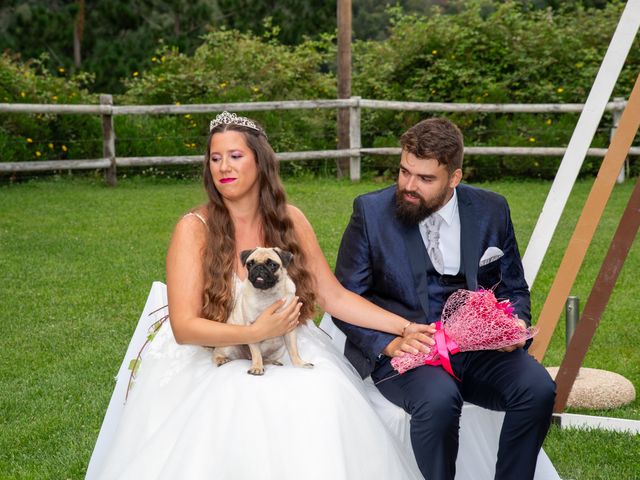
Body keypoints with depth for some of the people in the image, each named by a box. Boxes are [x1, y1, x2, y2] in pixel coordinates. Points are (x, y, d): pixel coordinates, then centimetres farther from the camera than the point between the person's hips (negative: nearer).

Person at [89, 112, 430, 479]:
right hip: (212, 361, -3)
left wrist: (405, 327, -4)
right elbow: (184, 327, -15)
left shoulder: (289, 220, 2)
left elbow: (334, 297, 4)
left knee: (324, 399, -28)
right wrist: (256, 333, -27)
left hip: (287, 355, 3)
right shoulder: (195, 228, -9)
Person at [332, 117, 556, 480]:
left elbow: (514, 289, 15)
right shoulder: (371, 212, -2)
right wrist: (390, 343, -18)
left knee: (538, 388, -25)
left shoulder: (491, 210, 5)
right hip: (400, 350, -3)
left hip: (477, 343, 3)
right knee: (438, 398, -34)